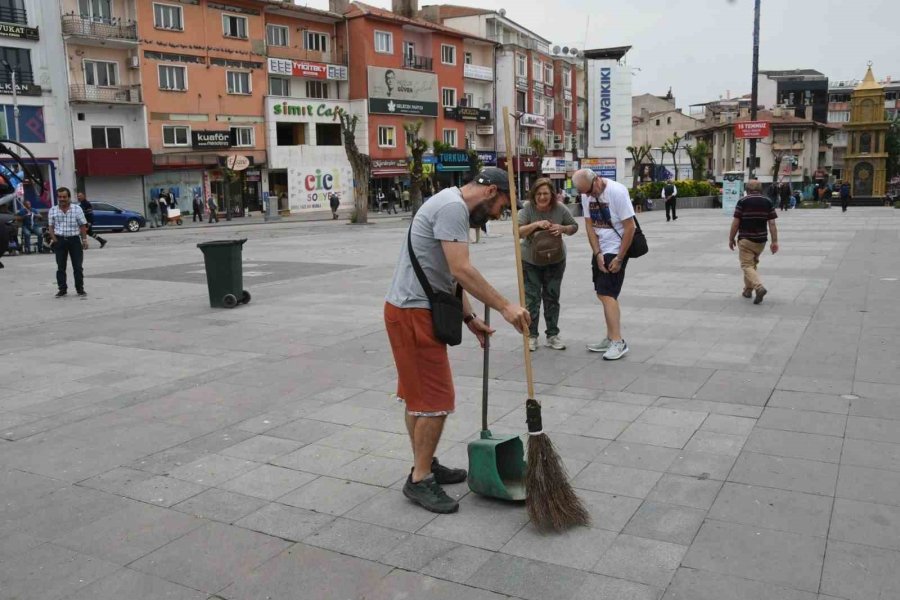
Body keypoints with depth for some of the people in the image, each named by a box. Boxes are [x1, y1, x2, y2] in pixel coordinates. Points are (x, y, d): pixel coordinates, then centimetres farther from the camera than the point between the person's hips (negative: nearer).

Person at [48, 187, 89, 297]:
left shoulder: (77, 209, 0)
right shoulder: (52, 211, 5)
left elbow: (83, 226, 1)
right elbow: (51, 226, 8)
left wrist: (84, 240, -3)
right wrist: (53, 239, -4)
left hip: (74, 239, -1)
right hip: (60, 240, 2)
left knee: (77, 266, 2)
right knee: (60, 267, 5)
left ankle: (80, 289, 10)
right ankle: (62, 289, 12)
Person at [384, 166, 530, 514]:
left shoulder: (452, 207, 19)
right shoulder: (453, 207, -15)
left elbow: (449, 276, 22)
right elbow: (461, 270, -25)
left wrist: (470, 318, 20)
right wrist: (504, 307, -23)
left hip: (413, 310, 11)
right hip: (414, 312, -11)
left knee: (419, 395, 18)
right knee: (435, 399, -6)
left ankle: (424, 465, 30)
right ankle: (420, 480, 4)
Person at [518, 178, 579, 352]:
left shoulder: (560, 208, -11)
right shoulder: (528, 208, -16)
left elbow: (574, 227, 0)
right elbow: (518, 232, -18)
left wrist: (562, 228, -21)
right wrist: (536, 224, -33)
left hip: (555, 260, 2)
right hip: (530, 261, -2)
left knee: (552, 297, 10)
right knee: (532, 298, 1)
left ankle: (552, 335, 21)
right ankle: (531, 335, 12)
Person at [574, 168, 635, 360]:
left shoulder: (617, 191, -19)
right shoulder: (586, 194, -1)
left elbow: (630, 227, -17)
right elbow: (589, 225, 3)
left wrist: (619, 259, -16)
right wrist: (598, 254, -7)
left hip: (616, 249, -7)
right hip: (599, 250, 7)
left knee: (607, 294, -13)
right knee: (603, 294, 10)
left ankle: (618, 342, -8)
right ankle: (610, 338, 20)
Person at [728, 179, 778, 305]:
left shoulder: (742, 202, -7)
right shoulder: (768, 202, 3)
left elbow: (735, 223, -9)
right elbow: (772, 223, -2)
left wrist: (731, 239, 2)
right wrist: (775, 241, 0)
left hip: (745, 239, -5)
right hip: (761, 240, 5)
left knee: (747, 265, -5)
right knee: (753, 263, 22)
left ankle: (759, 287, -26)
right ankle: (748, 289, 28)